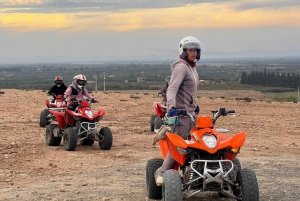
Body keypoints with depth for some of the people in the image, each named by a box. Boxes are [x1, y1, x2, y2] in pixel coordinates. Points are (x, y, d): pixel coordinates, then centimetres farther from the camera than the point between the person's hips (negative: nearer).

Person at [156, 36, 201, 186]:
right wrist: (172, 107, -39)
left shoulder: (192, 68, 18)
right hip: (179, 112, -9)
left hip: (190, 111, 9)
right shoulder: (181, 67, -12)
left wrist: (195, 106, 31)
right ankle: (162, 173, -8)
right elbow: (172, 89, -25)